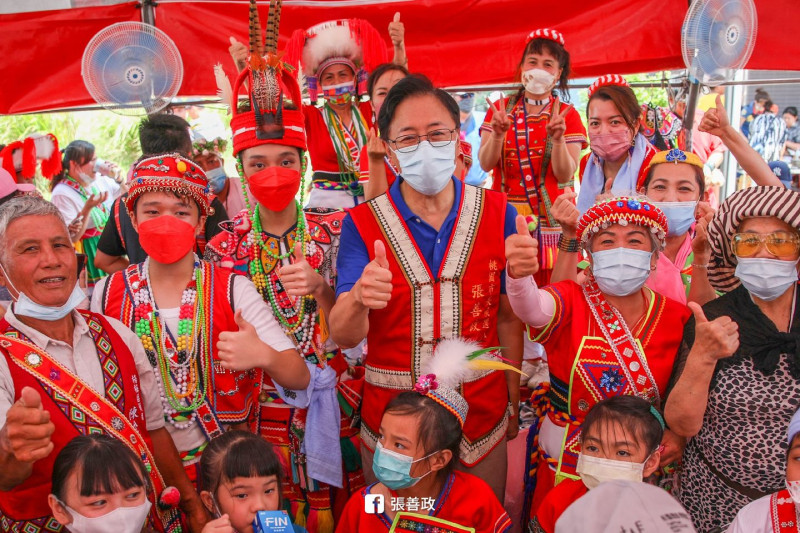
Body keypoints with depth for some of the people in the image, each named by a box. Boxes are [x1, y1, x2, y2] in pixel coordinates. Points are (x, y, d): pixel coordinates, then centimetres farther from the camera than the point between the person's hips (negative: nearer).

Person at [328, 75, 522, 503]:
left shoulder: (497, 214, -5)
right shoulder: (362, 223, -9)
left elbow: (509, 315, 2)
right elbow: (342, 337, -16)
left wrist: (514, 403, 5)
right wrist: (359, 300, -37)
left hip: (483, 418, 1)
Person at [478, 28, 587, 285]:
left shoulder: (568, 115, 5)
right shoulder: (500, 109, 8)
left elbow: (565, 175, -6)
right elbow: (486, 164, -3)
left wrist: (557, 138, -21)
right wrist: (498, 133, -19)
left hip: (549, 218, -1)